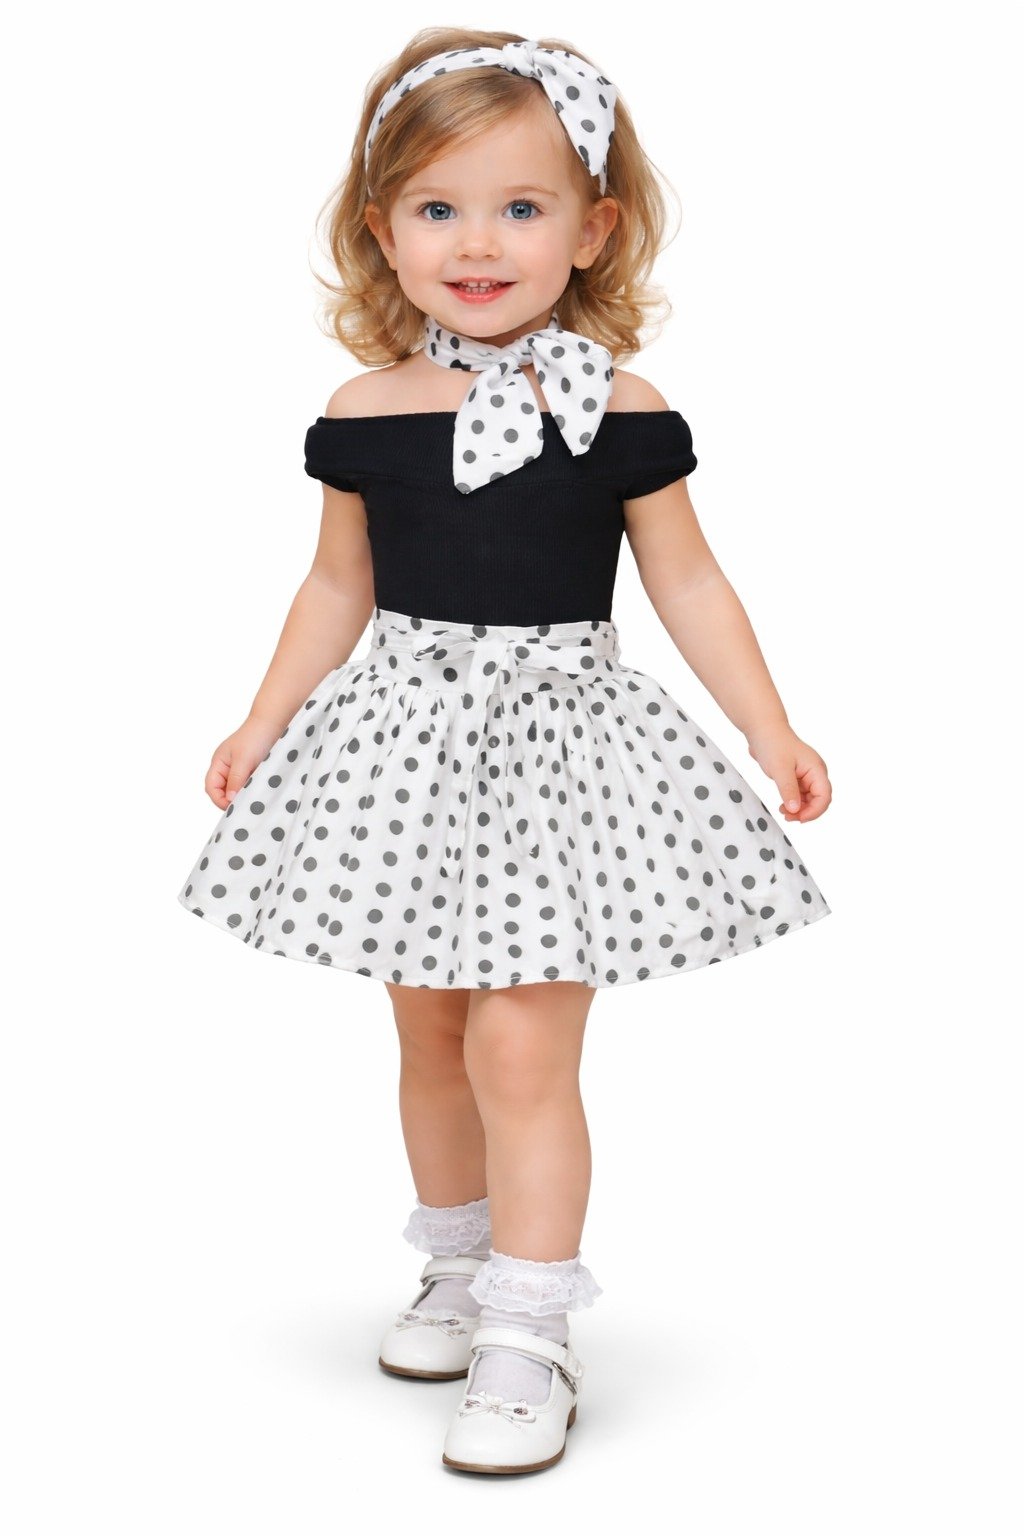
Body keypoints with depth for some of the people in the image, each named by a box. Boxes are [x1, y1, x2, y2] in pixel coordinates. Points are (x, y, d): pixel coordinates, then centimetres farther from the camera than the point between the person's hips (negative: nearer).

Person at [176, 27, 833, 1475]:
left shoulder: (618, 411, -7)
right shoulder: (366, 414, -1)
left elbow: (688, 581, 0)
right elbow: (340, 586, 11)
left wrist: (773, 730, -5)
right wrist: (266, 724, 11)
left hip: (557, 737, -3)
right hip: (415, 740, 3)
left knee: (523, 1046, -8)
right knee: (431, 1033, 15)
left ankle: (528, 1336, 5)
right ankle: (459, 1270, 35)